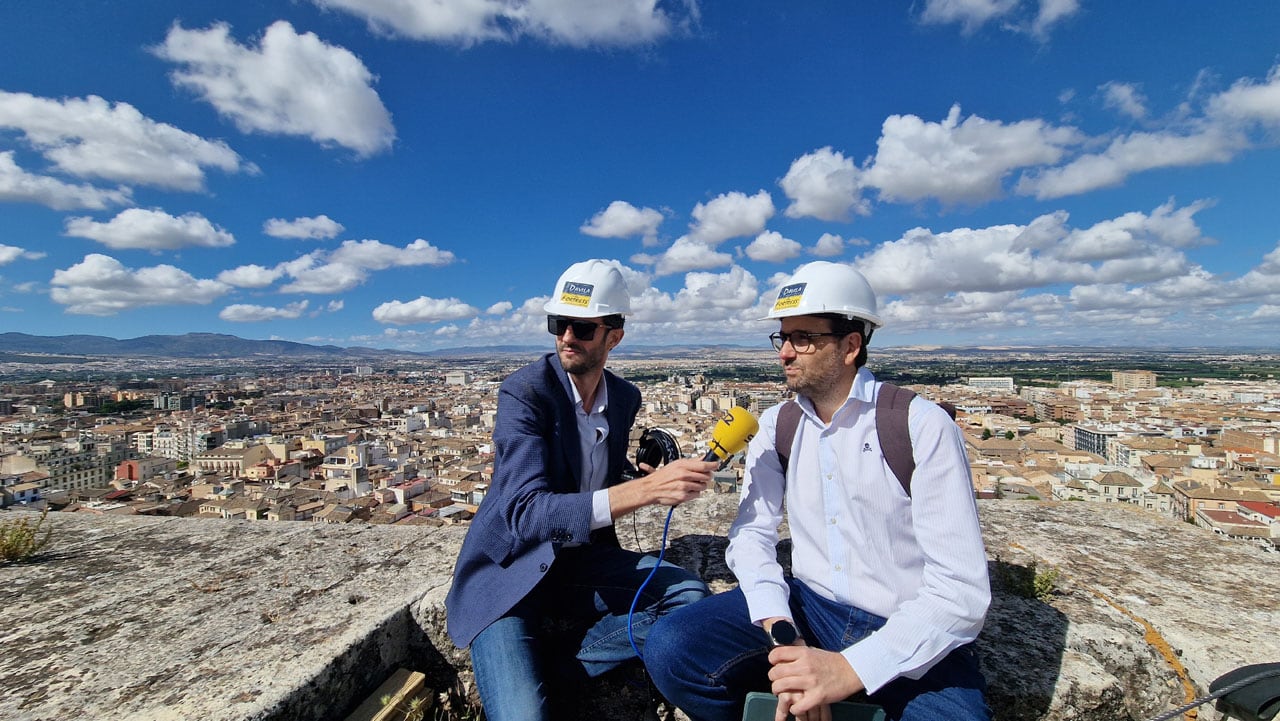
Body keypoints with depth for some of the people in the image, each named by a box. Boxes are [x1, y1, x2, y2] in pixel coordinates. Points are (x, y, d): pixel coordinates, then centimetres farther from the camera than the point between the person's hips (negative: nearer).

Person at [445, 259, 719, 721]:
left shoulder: (625, 397, 1)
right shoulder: (523, 392, -17)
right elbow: (525, 512, -28)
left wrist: (650, 473, -5)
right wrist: (644, 489, -38)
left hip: (580, 560, 6)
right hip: (510, 573, -5)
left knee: (690, 595, -15)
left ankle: (548, 662, -7)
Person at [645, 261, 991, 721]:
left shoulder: (922, 426, -14)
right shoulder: (777, 426, 0)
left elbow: (961, 590, -18)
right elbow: (752, 532, -4)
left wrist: (848, 669, -27)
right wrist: (782, 634, -22)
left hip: (912, 635, -2)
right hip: (808, 608, 3)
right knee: (669, 649, -17)